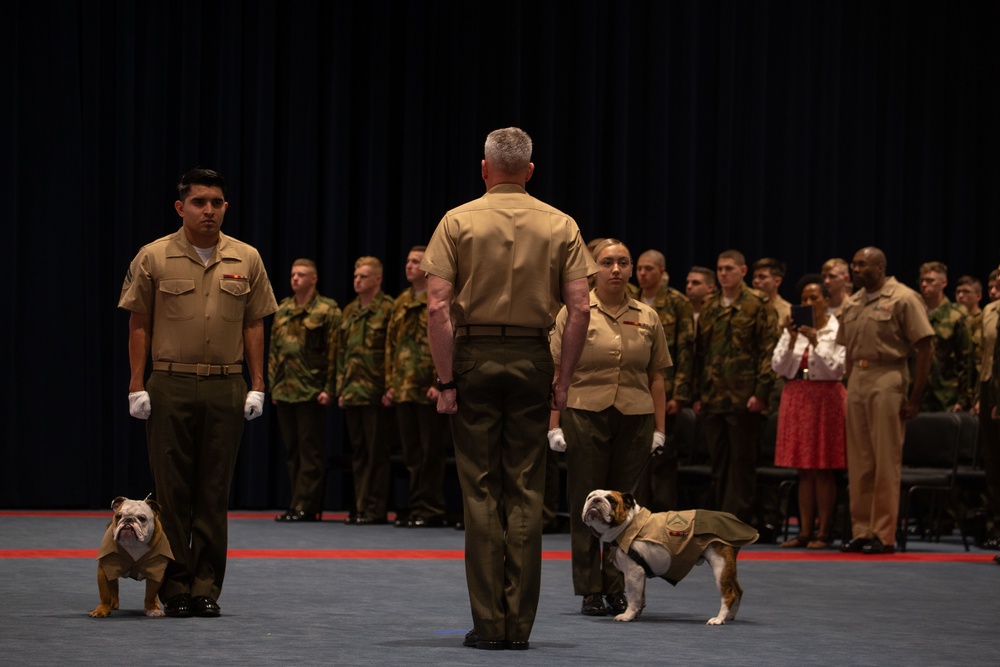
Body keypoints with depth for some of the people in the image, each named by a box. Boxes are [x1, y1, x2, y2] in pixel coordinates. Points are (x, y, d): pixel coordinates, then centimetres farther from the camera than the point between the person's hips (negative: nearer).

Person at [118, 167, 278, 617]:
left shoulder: (246, 260, 8)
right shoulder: (154, 258, 2)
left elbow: (254, 325, 11)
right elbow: (138, 324, 3)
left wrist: (257, 385, 5)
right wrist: (137, 385, -3)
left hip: (226, 387, 2)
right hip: (170, 386, -2)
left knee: (214, 493, 3)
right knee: (172, 491, 0)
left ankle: (206, 589, 7)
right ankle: (175, 588, 6)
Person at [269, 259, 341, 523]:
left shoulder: (327, 310, -2)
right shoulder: (282, 310, 16)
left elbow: (333, 351, -7)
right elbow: (273, 349, 18)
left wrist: (329, 389, -13)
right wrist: (273, 384, 12)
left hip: (311, 392, -6)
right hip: (284, 391, 6)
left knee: (310, 449, -5)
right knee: (291, 451, 7)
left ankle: (304, 506, -5)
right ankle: (299, 505, 12)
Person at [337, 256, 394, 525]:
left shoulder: (388, 309, -5)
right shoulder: (349, 311, 18)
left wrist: (389, 387, -13)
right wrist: (340, 387, 15)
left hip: (376, 392, -7)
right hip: (352, 392, 7)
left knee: (376, 452, -4)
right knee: (358, 452, 9)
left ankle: (375, 509, -2)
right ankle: (360, 506, 13)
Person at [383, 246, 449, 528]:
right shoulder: (401, 303, 17)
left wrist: (440, 384, -16)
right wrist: (391, 383, 13)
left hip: (429, 390, -7)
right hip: (404, 389, 7)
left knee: (431, 451, -4)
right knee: (412, 454, 8)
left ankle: (431, 510, -1)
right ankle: (417, 506, 13)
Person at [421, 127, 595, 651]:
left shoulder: (458, 222, 0)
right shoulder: (560, 226, 5)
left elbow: (437, 307, -9)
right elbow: (580, 309, -3)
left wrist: (446, 378, -5)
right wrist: (563, 377, 3)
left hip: (474, 355, -1)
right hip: (532, 358, 1)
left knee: (481, 490, 2)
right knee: (526, 493, 5)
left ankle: (488, 623, 0)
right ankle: (519, 623, 5)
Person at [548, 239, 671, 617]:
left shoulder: (647, 318, 9)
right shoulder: (574, 313, 1)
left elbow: (657, 377, 11)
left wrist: (660, 428, 5)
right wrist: (554, 425, -6)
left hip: (634, 419, 2)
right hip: (585, 416, -2)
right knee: (585, 503, 0)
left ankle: (617, 588, 11)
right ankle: (590, 592, 6)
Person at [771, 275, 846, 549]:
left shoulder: (837, 330, -3)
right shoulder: (794, 329, 10)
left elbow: (836, 369, -10)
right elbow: (778, 367, 4)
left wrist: (815, 342, -17)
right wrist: (791, 340, -9)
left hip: (825, 398, -4)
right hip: (797, 397, 5)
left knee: (823, 470, -3)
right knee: (804, 470, 6)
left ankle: (824, 532, 0)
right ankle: (805, 531, 8)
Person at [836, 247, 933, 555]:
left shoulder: (903, 299, -6)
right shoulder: (851, 304, 15)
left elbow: (924, 349, -7)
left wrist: (914, 397, -11)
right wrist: (850, 388, 12)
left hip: (887, 379, -7)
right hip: (857, 380, 7)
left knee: (886, 461, -4)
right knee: (858, 461, 8)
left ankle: (884, 535, -1)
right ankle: (861, 531, 14)